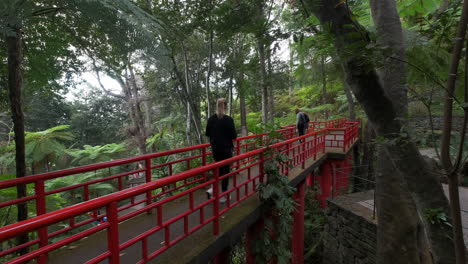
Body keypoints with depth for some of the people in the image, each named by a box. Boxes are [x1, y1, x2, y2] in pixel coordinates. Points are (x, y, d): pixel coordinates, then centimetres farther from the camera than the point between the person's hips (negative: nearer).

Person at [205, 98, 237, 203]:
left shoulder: (211, 119, -3)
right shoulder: (228, 119, -15)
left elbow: (207, 134, 5)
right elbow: (234, 136, -12)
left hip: (215, 149, 4)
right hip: (226, 149, -4)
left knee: (219, 169, 22)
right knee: (225, 170, 8)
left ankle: (213, 189, 8)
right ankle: (223, 196, 15)